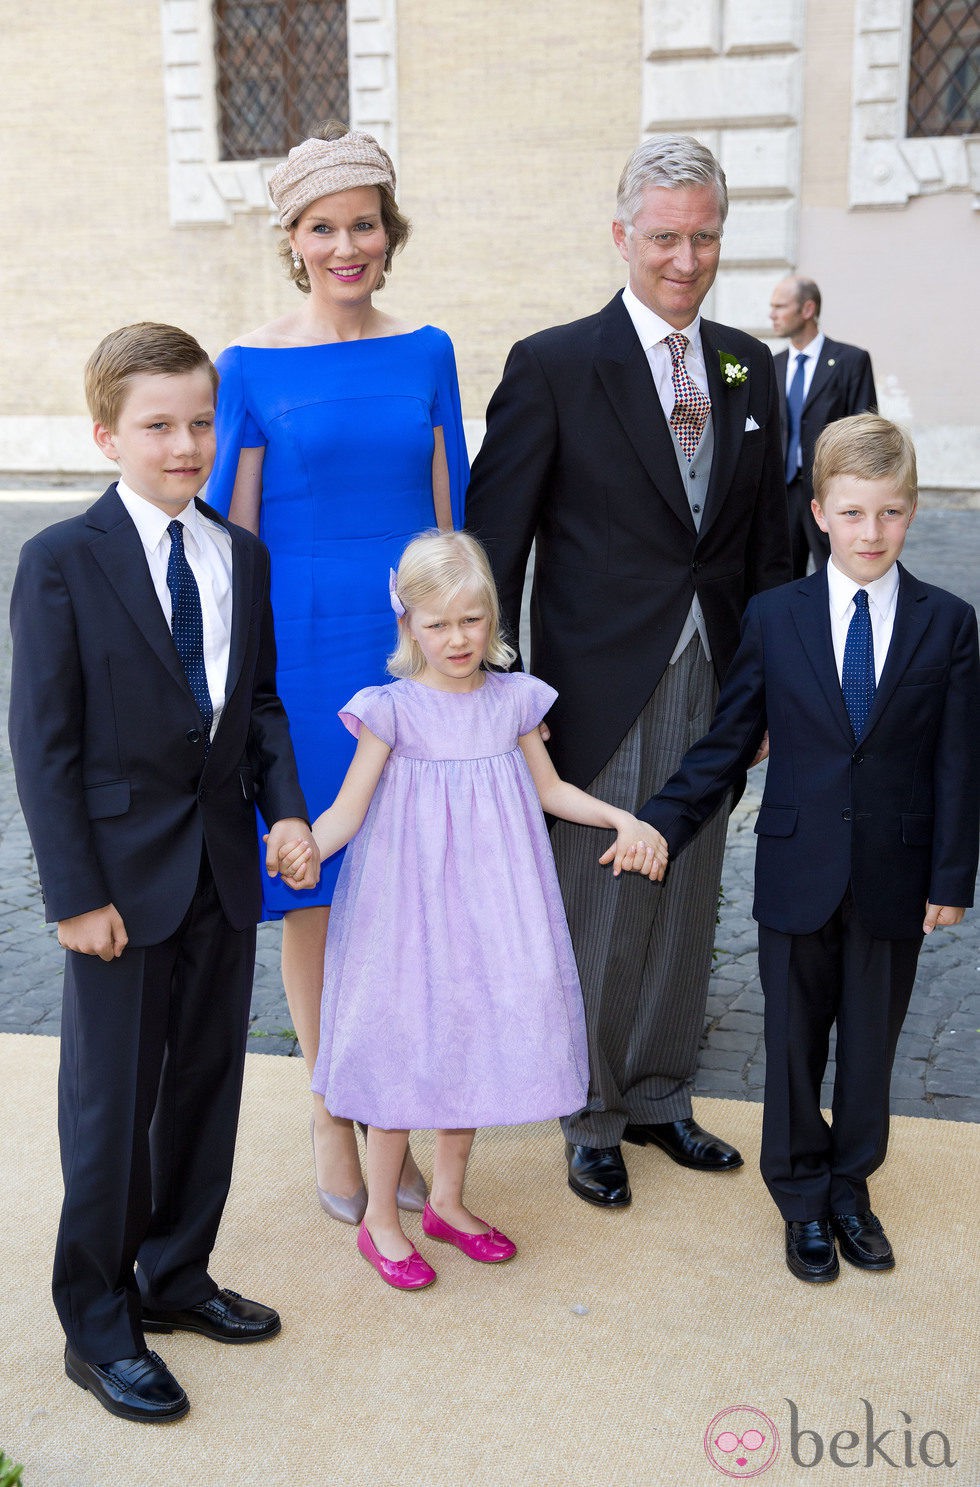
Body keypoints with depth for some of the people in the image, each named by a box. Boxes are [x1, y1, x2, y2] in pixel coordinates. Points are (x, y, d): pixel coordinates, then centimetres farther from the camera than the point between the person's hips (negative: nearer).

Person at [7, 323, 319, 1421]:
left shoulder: (243, 557, 6)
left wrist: (285, 806, -5)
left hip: (225, 865, 5)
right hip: (124, 873, -5)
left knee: (208, 1083, 16)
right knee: (112, 1102, 7)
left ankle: (174, 1276, 37)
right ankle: (97, 1326, 26)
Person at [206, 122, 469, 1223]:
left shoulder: (426, 352, 5)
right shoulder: (250, 367, -4)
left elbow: (449, 513, 9)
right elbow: (230, 536, -1)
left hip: (413, 636, 3)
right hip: (303, 645, -2)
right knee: (315, 891, 8)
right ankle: (331, 1115, 27)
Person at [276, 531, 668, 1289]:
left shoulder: (513, 698, 1)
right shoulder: (394, 708, -10)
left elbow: (549, 788, 13)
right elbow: (351, 806, -11)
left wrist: (620, 817, 2)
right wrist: (306, 845, -29)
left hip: (490, 901, 4)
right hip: (411, 903, -4)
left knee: (474, 1042, 13)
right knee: (406, 1050, 3)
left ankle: (448, 1200, 33)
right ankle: (380, 1220, 21)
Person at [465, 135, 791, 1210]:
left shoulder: (749, 366, 8)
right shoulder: (554, 367, -8)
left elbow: (767, 536, 12)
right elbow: (493, 537, -8)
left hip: (711, 678, 5)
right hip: (603, 682, -5)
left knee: (685, 903, 16)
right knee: (597, 908, 6)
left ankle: (660, 1096, 36)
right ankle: (592, 1120, 27)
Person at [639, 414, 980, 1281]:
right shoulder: (774, 618, -2)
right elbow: (727, 745, 1)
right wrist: (659, 824, -7)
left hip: (895, 878, 0)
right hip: (799, 873, 0)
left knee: (872, 1040, 14)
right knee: (795, 1039, 11)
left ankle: (851, 1186, 36)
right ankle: (803, 1199, 32)